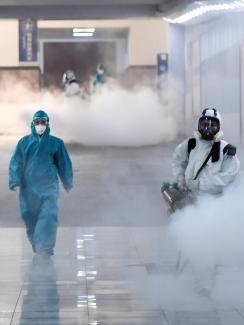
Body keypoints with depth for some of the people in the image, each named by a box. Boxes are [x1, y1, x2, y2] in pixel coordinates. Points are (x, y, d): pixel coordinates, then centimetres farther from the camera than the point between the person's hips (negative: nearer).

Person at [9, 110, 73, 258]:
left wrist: (68, 183, 12)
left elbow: (64, 164, 10)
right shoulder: (24, 142, 4)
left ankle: (46, 247, -14)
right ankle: (35, 244, 27)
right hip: (29, 187, 2)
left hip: (49, 186, -1)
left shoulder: (56, 143, 4)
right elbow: (16, 163, 1)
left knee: (48, 215, -13)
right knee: (30, 216, 7)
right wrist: (15, 181, -10)